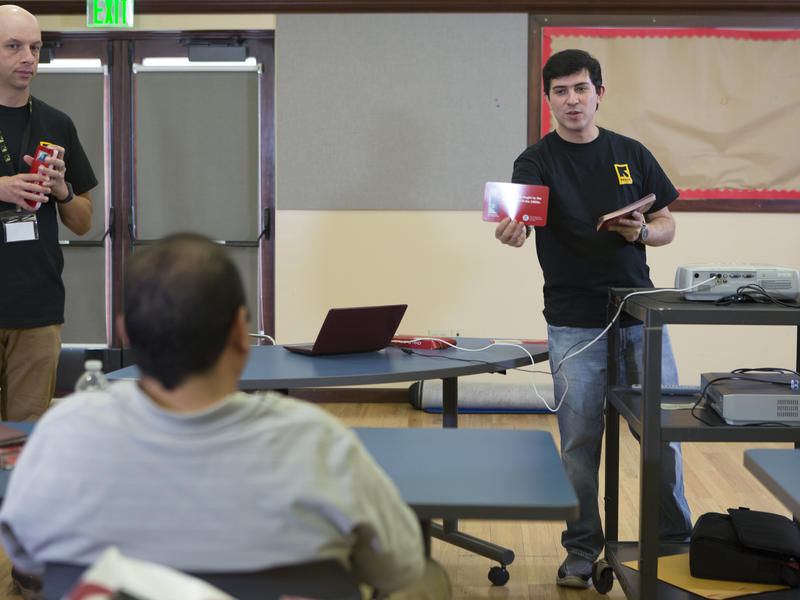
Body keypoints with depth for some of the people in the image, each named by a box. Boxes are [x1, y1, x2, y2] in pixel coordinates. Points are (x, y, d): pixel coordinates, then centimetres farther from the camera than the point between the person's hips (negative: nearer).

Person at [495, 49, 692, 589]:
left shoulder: (632, 154, 7)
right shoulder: (537, 161, -4)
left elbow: (667, 225, 12)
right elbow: (521, 220, -22)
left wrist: (643, 231, -11)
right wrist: (512, 232, -46)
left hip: (641, 316, 3)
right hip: (575, 324, -3)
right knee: (580, 442, 2)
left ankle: (676, 538, 27)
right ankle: (582, 551, 19)